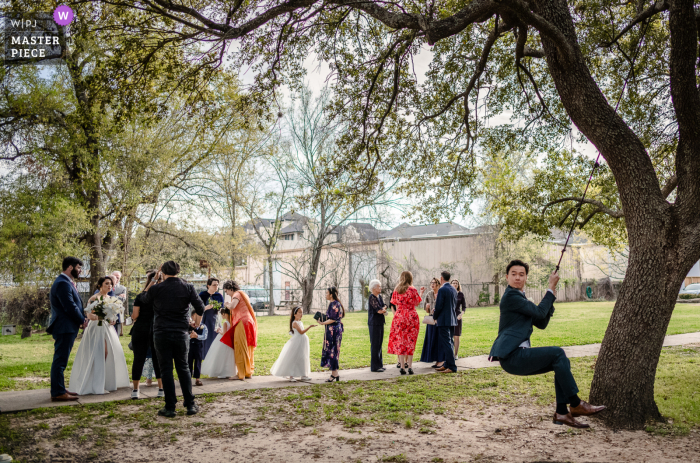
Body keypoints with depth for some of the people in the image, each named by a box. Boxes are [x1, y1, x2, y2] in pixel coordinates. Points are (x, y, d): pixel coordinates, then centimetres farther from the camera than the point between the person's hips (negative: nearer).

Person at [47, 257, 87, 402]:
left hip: (66, 327, 11)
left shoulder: (65, 282, 16)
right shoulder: (63, 284, -18)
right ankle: (58, 393, 0)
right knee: (60, 360, -5)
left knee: (60, 360, 16)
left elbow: (75, 304, 17)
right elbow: (70, 307, -21)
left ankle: (59, 389, 25)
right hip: (65, 328, -11)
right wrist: (82, 320, -8)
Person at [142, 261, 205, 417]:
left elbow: (145, 299, 15)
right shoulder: (188, 288, -4)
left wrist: (154, 279, 14)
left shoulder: (156, 289, -7)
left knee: (166, 370, 6)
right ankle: (190, 404, 14)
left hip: (161, 334, -1)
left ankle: (170, 407, 7)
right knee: (183, 368, 13)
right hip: (181, 334, 2)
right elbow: (200, 310, -3)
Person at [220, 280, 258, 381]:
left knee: (241, 349, -4)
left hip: (242, 323, -9)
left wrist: (227, 304, -3)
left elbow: (232, 307, -23)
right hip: (249, 322, 9)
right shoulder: (243, 294, 22)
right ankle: (249, 372, 18)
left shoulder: (237, 294, -6)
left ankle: (242, 374, -3)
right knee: (248, 349, 13)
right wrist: (229, 305, 20)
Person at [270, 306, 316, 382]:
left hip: (302, 343, 9)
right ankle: (290, 376, 2)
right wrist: (309, 327, -28)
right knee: (293, 359, -5)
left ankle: (303, 375, 15)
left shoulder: (300, 322, 13)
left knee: (302, 359, 9)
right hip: (296, 343, -9)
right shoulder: (294, 323, -13)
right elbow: (301, 332, -22)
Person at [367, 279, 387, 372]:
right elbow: (379, 310, -19)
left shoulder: (379, 296, 14)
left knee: (379, 343, 12)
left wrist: (382, 309, -12)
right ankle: (374, 366, 0)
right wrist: (384, 310, 1)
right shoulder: (372, 297, -13)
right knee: (375, 344, -5)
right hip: (374, 323, -9)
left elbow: (384, 306, 8)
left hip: (380, 323, 9)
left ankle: (379, 364, 20)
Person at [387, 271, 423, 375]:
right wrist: (421, 292, 16)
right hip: (411, 317, -2)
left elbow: (395, 304, 7)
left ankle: (402, 367, 2)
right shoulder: (412, 290, -6)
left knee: (400, 342, 5)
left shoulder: (396, 290, 2)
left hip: (399, 317, 2)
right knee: (410, 341, 5)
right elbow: (417, 303, 5)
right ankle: (409, 366, 4)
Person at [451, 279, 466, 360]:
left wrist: (462, 314, -10)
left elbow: (464, 306, 6)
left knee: (456, 336, 1)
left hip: (457, 317, 0)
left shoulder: (460, 294, 6)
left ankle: (455, 354, 9)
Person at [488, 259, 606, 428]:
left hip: (517, 357, 10)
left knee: (562, 362, 5)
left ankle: (561, 413, 2)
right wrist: (551, 288, -4)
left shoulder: (519, 297, 22)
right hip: (511, 356, -10)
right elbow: (539, 312, -12)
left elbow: (541, 323, 20)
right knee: (557, 353, -18)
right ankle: (576, 405, -11)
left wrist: (551, 299, 7)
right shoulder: (510, 296, -9)